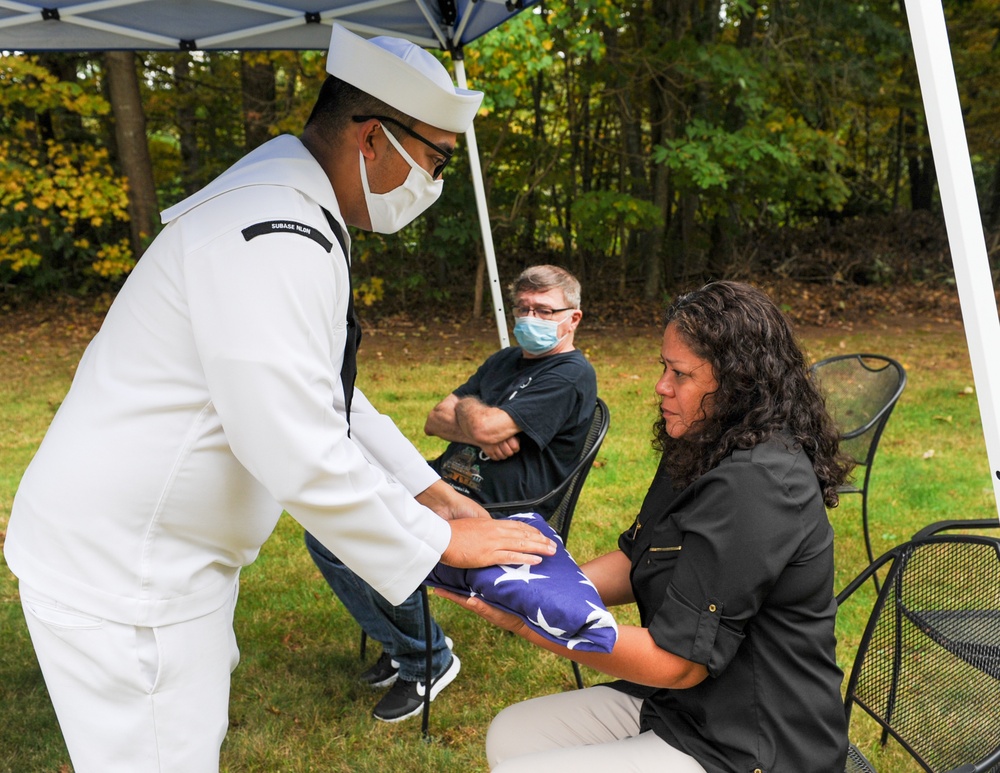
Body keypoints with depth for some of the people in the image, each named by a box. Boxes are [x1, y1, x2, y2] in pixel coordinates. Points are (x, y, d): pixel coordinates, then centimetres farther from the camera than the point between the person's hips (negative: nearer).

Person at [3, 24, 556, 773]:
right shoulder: (274, 239, -27)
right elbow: (302, 457, -29)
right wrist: (438, 542, -16)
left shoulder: (292, 211, 8)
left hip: (163, 551, 10)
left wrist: (429, 491, 12)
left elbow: (327, 398, 15)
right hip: (121, 572, -10)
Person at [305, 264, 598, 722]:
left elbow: (484, 426, -22)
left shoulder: (571, 376, -10)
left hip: (490, 514, -9)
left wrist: (467, 408, 2)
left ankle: (427, 660, -1)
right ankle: (402, 642, 11)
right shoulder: (505, 361, 20)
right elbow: (436, 420, 12)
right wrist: (480, 437, -9)